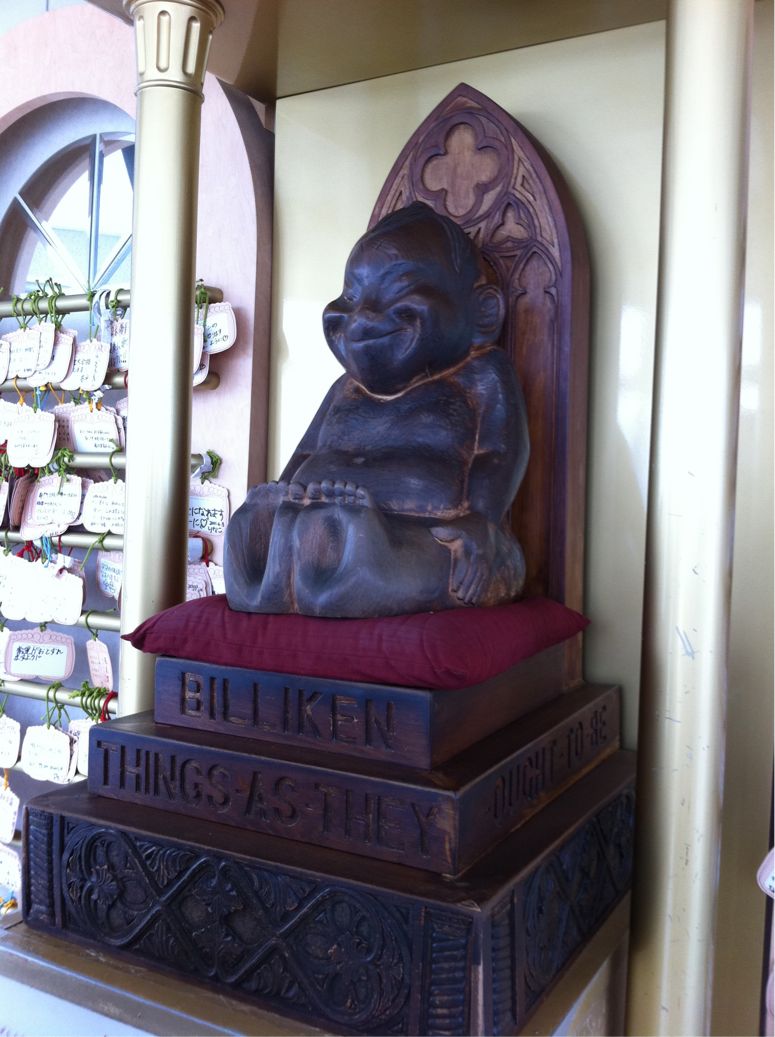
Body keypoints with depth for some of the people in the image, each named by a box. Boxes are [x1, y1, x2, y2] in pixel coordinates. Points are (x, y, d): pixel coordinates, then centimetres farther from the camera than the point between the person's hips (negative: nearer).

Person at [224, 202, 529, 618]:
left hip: (420, 538, -5)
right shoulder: (345, 391, 30)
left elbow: (500, 456, 0)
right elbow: (303, 459, 30)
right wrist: (276, 509, 9)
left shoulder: (479, 377, 12)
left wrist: (477, 525, -18)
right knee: (252, 522, -23)